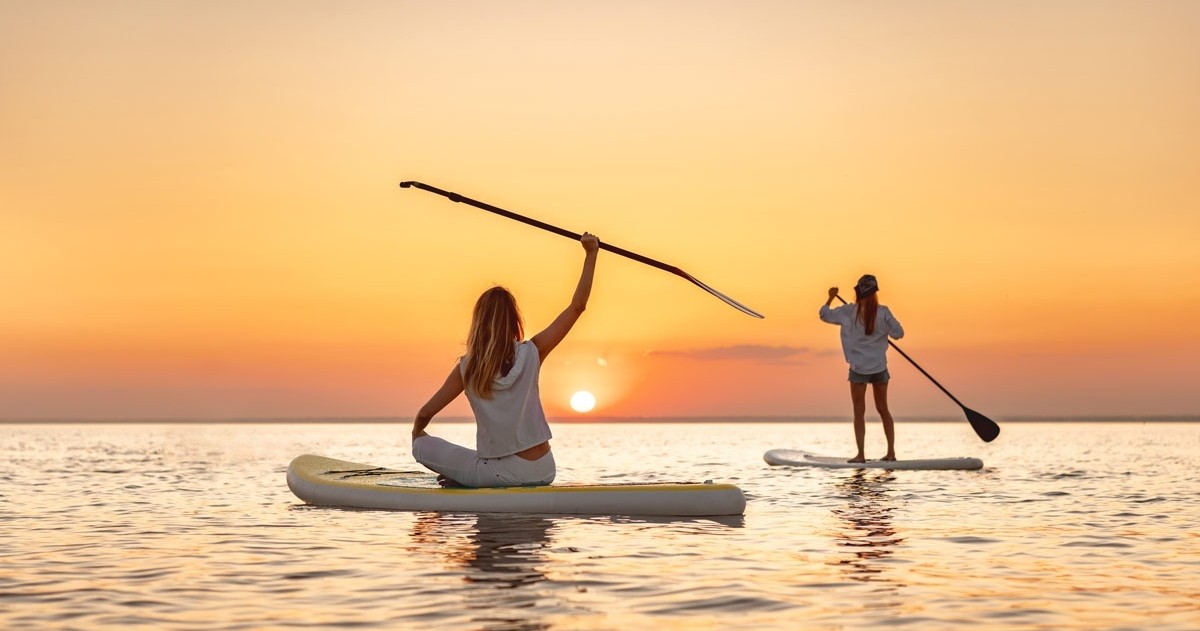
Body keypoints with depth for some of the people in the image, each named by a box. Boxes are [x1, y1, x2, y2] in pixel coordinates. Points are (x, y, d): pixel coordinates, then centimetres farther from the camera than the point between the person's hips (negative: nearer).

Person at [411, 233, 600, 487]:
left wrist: (418, 433, 24)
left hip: (504, 474, -2)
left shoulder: (467, 368, -7)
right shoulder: (532, 353, -4)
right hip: (544, 471, 2)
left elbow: (425, 414, 2)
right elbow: (577, 307, 0)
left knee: (422, 447, 13)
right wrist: (590, 253, 2)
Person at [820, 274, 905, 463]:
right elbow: (899, 333, -2)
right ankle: (891, 451, 14)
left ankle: (861, 454, 0)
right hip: (880, 368, 2)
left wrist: (831, 297, 21)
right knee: (883, 409, 14)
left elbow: (824, 315, 6)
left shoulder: (848, 312, -6)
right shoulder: (883, 312, -5)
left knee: (859, 412, 4)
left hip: (858, 369, -2)